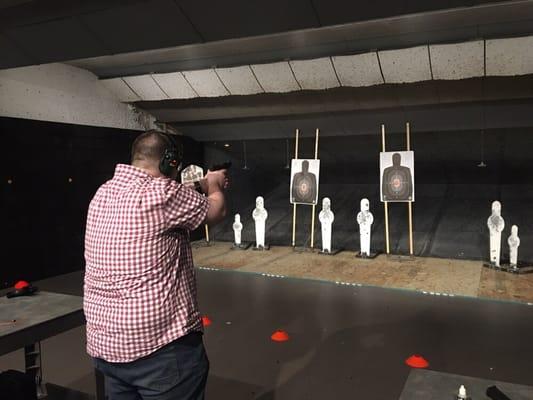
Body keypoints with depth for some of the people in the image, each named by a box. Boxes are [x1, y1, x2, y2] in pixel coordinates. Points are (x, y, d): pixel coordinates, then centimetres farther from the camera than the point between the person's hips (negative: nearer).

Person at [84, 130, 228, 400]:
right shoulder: (162, 193, -19)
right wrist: (214, 186, 18)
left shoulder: (103, 193, 6)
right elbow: (216, 212, -3)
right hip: (161, 346, -8)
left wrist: (197, 188, 26)